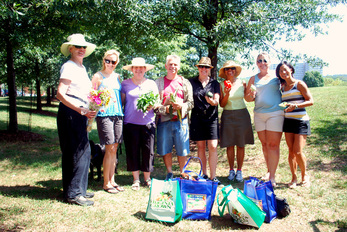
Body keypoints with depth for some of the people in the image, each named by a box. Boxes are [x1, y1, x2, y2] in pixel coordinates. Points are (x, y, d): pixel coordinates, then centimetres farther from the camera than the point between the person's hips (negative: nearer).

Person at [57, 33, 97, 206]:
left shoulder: (82, 68, 20)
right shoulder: (69, 67, -8)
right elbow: (60, 94, -18)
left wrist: (88, 110, 15)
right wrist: (82, 110, -24)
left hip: (80, 114, 9)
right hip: (70, 113, -9)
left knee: (84, 151, 12)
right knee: (76, 152, -7)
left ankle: (79, 189, 24)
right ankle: (73, 193, 2)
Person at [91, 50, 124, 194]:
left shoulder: (117, 77, 17)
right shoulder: (98, 76, 1)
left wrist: (121, 109, 12)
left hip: (118, 114, 6)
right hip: (104, 114, -5)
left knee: (114, 148, 7)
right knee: (110, 149, -7)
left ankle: (112, 180, 17)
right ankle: (106, 183, 5)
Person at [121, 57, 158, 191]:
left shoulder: (151, 84, 11)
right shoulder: (125, 84, 8)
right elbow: (122, 102, 9)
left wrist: (152, 105, -10)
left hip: (148, 123, 1)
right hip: (130, 123, 0)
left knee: (148, 151, 2)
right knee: (132, 151, 2)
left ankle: (147, 178, 19)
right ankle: (136, 180, 17)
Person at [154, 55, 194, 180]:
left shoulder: (185, 82, 9)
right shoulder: (159, 82, 8)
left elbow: (191, 103, 5)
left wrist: (181, 106, -15)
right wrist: (165, 109, -12)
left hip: (181, 120, 0)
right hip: (164, 120, 0)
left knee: (182, 150, 4)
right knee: (165, 149, 6)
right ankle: (169, 174, 23)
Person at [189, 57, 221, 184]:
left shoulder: (214, 83, 8)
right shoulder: (192, 82, 8)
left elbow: (217, 100, -2)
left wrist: (212, 101, -23)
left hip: (211, 117, 0)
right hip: (197, 117, 0)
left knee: (213, 146, -7)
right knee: (201, 146, 6)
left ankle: (213, 176, 1)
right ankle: (204, 174, 19)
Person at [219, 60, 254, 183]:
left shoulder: (242, 83, 4)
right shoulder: (222, 85, 2)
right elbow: (222, 104, -2)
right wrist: (227, 94, -16)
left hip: (242, 115, 1)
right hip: (228, 116, 0)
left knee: (241, 145, 3)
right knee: (230, 145, 2)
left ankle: (239, 171, 14)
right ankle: (231, 170, 16)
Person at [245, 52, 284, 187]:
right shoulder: (254, 79, 13)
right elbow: (247, 98, 14)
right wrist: (251, 95, -8)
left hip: (275, 114, -3)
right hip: (259, 114, 3)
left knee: (273, 145, -5)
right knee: (264, 144, 10)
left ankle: (272, 176, 0)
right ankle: (269, 171, 25)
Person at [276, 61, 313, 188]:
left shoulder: (299, 84, -4)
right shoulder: (282, 88, 11)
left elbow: (310, 101, -8)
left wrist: (296, 105, -21)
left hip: (300, 121, -4)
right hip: (288, 120, 5)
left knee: (298, 151, -8)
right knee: (291, 151, 4)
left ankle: (305, 175, 16)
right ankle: (294, 177, 16)